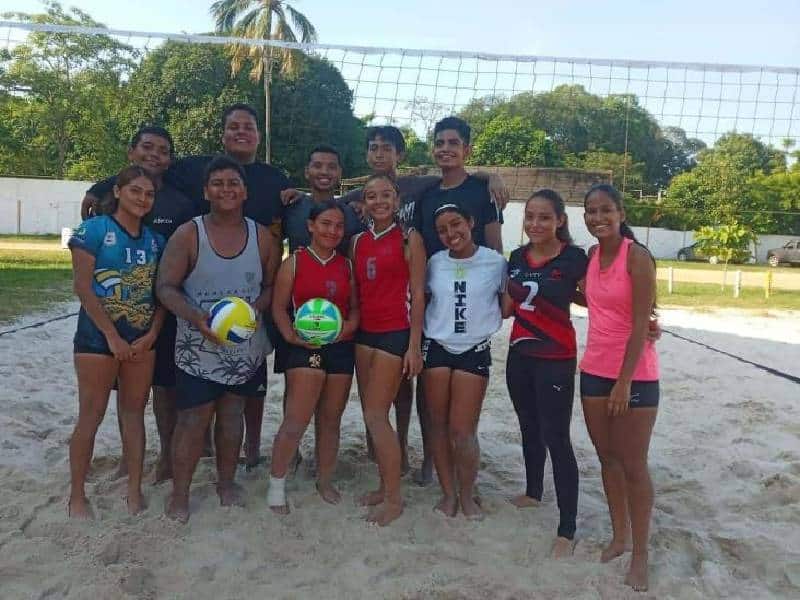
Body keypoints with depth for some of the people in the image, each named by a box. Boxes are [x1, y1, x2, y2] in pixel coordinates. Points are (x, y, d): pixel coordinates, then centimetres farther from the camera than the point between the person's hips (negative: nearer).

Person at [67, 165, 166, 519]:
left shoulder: (155, 240, 8)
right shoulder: (93, 230, -7)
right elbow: (83, 287, -12)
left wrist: (151, 334, -6)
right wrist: (112, 336, -14)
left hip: (142, 339, 5)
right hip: (98, 337, -4)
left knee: (134, 413, 10)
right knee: (91, 416, 2)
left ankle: (135, 492, 19)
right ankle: (77, 496, 16)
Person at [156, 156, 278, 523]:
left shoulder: (262, 237, 0)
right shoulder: (188, 235, -8)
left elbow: (272, 286, 6)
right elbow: (166, 287, -9)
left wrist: (254, 307, -15)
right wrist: (196, 317, -25)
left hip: (246, 348, 3)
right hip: (198, 347, -3)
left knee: (232, 415, 17)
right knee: (192, 421, 0)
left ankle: (226, 481, 34)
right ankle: (179, 493, 17)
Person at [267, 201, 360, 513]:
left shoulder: (347, 265, 10)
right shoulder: (294, 262, -1)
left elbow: (355, 306, 11)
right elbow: (279, 306, -3)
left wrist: (350, 325, -9)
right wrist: (291, 335, -18)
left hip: (341, 347, 4)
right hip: (305, 348, -4)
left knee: (331, 420, 13)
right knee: (296, 420, -9)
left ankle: (325, 481, 30)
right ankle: (276, 484, 8)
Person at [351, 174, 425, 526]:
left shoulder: (409, 239, -5)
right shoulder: (357, 242, 11)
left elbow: (418, 295, -7)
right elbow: (355, 292, 14)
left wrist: (415, 345, -11)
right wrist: (349, 330, 10)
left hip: (396, 333, -6)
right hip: (365, 333, 6)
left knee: (376, 415, -7)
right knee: (371, 414, 9)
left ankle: (394, 499, 5)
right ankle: (385, 486, 23)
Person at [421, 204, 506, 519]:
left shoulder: (495, 262, -5)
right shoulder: (434, 263, 1)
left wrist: (485, 319, -5)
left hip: (474, 352, -2)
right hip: (436, 349, 3)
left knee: (463, 430, -4)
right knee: (438, 425, 8)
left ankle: (467, 494, 19)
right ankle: (448, 492, 24)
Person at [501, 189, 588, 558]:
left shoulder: (574, 259, -13)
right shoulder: (517, 257, 5)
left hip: (556, 360, -6)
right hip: (519, 355, 6)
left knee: (556, 439, -4)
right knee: (529, 430, 21)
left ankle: (567, 530, 5)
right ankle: (533, 493, 43)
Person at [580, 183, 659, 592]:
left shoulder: (637, 257, -14)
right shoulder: (591, 256, 5)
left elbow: (641, 324, -18)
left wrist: (625, 382, -19)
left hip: (634, 374, -6)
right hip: (594, 370, 6)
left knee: (633, 465, 4)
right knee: (607, 458, 15)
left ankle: (640, 554, 18)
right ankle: (619, 536, 31)